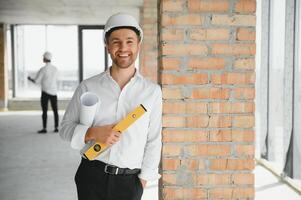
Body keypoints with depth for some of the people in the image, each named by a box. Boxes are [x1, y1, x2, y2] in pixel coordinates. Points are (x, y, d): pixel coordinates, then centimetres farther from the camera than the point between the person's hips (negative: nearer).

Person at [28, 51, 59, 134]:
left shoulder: (42, 69, -13)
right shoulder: (55, 68, 5)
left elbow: (36, 81, -10)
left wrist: (29, 79, 12)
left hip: (45, 92, -5)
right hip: (54, 92, 5)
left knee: (44, 111, 0)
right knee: (55, 110, 8)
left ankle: (44, 129, 2)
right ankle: (56, 128, 8)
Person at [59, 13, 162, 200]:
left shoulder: (152, 91, -2)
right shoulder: (88, 87, -2)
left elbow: (154, 140, 3)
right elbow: (65, 127, 4)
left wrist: (143, 179, 1)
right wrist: (93, 133, -13)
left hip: (129, 181, 0)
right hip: (92, 177, 0)